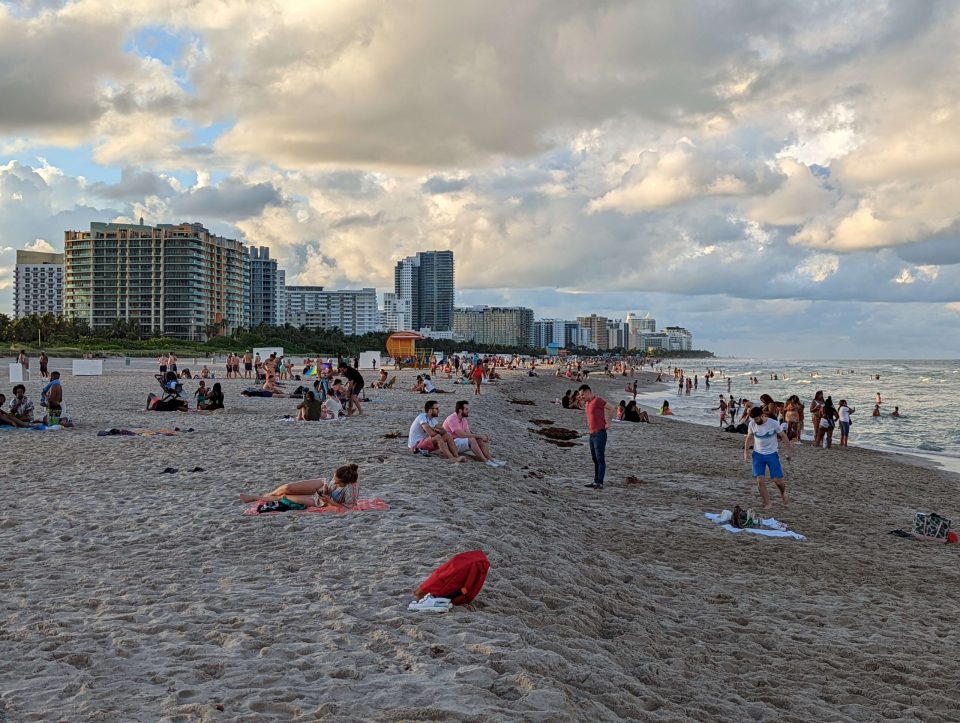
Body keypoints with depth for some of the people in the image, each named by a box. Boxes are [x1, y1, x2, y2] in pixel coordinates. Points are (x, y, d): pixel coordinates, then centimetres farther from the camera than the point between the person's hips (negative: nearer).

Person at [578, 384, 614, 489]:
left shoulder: (598, 400, -12)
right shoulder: (586, 403, 15)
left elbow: (611, 408, -13)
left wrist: (608, 423, -12)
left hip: (600, 433, -9)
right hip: (592, 434, 9)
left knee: (600, 459, -10)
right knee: (595, 460, 11)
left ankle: (600, 483, -13)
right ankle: (596, 482, 15)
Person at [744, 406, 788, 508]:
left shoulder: (774, 423, -16)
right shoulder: (751, 424, -8)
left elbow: (783, 436, -2)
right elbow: (749, 438, 9)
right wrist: (745, 451, 3)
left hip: (772, 454, -2)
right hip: (758, 454, 2)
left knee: (777, 480, -2)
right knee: (760, 480, -8)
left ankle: (783, 491, 34)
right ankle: (767, 504, 5)